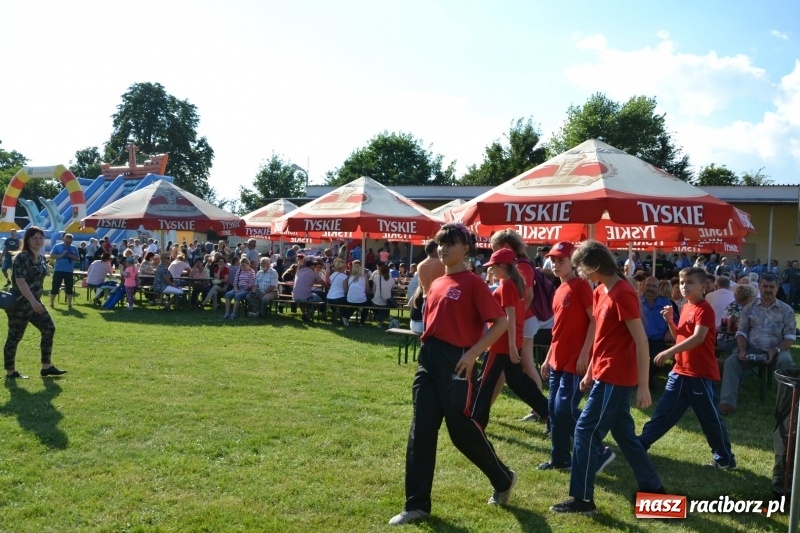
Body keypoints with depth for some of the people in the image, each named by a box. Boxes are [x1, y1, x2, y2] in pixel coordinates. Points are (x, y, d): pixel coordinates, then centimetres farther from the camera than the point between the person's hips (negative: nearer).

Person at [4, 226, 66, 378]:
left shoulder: (41, 258, 10)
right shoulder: (22, 257, -17)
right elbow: (20, 281, -24)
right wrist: (33, 301, -30)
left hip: (35, 302, 9)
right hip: (19, 304, -9)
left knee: (49, 329, 7)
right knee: (14, 337, 2)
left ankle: (46, 367, 14)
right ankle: (10, 372, 13)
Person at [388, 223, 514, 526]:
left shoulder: (473, 283, -8)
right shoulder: (435, 284, 14)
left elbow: (501, 322, -14)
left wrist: (473, 353, -18)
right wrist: (427, 351, 16)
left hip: (456, 362, -7)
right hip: (428, 360, 7)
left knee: (462, 429, 4)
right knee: (421, 431, 4)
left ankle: (503, 479, 30)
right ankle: (417, 505, 11)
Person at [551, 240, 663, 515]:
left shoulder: (622, 294, -18)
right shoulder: (600, 292, 11)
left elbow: (641, 341, -18)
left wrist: (643, 386, -18)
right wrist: (590, 372, 20)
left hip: (615, 377, -10)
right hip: (606, 375, 10)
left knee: (586, 431, -5)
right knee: (624, 433, 16)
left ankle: (582, 499, 4)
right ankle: (651, 488, 28)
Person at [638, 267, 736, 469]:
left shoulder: (705, 309, -15)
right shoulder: (685, 308, 11)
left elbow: (698, 338, -28)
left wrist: (669, 352, -33)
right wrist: (670, 321, 0)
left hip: (701, 375, -8)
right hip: (680, 372, 8)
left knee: (710, 418, 5)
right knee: (664, 412, 13)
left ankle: (725, 458, 20)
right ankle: (640, 444, 18)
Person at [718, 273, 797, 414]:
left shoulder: (786, 310, 6)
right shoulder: (749, 308, 11)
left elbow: (790, 337, 0)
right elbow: (742, 332, 7)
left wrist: (776, 350, -18)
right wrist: (742, 350, -12)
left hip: (776, 350, -1)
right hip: (751, 349, 1)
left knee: (786, 361, -35)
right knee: (731, 361, -25)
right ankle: (728, 402, -32)